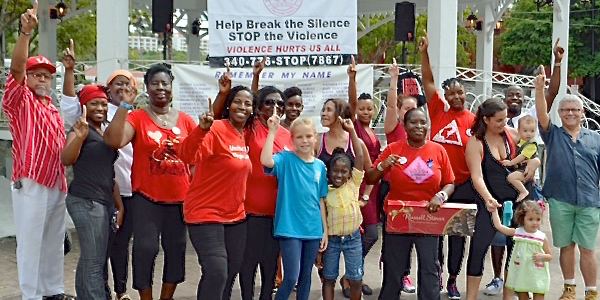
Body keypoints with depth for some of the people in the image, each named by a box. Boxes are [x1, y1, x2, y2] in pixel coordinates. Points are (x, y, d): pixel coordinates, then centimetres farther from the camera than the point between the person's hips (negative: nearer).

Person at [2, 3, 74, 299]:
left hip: (57, 183, 7)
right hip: (30, 183, -7)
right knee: (30, 241, -3)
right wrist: (26, 32, -32)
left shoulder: (53, 108, 20)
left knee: (54, 241, 14)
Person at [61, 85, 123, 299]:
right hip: (85, 202, -8)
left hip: (105, 202, 8)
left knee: (90, 260, 11)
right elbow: (66, 160, -22)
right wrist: (79, 136, -38)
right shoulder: (81, 129, -6)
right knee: (94, 262, -9)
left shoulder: (105, 133, 17)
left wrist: (119, 205, 19)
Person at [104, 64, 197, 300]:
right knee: (145, 249, -6)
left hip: (180, 198, 3)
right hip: (147, 197, -3)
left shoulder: (185, 120, 6)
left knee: (176, 249, 11)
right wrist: (124, 105, -20)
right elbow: (114, 141, -20)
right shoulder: (136, 118, -3)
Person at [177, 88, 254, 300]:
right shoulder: (216, 129, -17)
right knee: (217, 273, -16)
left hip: (235, 216, 8)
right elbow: (186, 156, -33)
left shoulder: (244, 135, 7)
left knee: (230, 274, 14)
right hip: (206, 213, -8)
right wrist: (202, 129, -46)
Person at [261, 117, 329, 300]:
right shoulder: (286, 159, -5)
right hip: (290, 229, -5)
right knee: (291, 277, -9)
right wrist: (272, 132, -26)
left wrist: (325, 230, 10)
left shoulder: (320, 166, 7)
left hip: (313, 230, 5)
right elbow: (266, 161, -28)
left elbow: (321, 200, 11)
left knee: (305, 276, 14)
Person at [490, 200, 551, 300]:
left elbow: (549, 256, 2)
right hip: (520, 274, 2)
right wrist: (494, 210, 2)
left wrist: (542, 256, -19)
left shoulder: (542, 238, -6)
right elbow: (498, 226, 1)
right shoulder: (517, 232, -2)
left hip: (537, 276, -2)